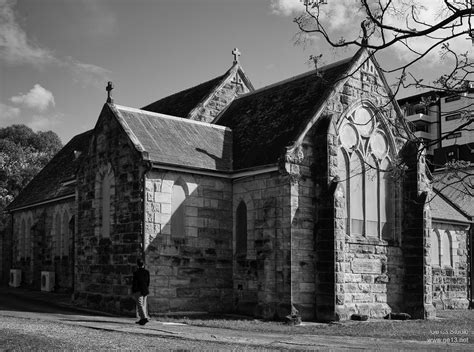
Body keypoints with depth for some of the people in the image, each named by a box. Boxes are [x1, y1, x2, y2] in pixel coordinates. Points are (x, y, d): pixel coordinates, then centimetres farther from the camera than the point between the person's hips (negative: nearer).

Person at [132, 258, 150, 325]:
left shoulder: (136, 272, -13)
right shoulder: (147, 272, 3)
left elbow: (134, 283, -11)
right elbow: (148, 282, 9)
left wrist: (132, 292, -2)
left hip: (138, 291, -6)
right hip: (145, 291, 6)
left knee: (140, 305, -6)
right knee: (143, 305, 12)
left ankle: (144, 318, -19)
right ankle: (142, 319, 15)